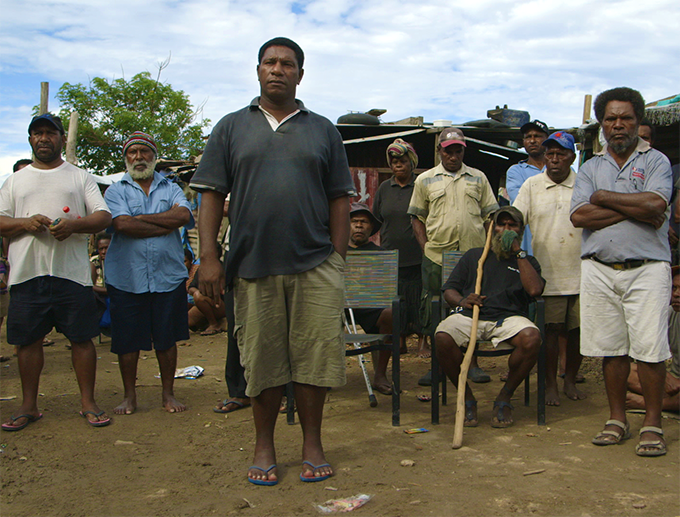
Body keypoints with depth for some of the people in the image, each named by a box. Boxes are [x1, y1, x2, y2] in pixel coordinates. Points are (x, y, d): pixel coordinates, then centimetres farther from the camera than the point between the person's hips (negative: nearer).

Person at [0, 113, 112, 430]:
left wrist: (74, 224, -16)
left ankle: (88, 403, 11)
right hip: (26, 273, 2)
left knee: (82, 338, 0)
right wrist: (26, 223, -10)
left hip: (72, 273, -2)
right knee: (28, 340, 6)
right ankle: (29, 406, 19)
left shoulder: (80, 177, 12)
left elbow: (103, 216, 3)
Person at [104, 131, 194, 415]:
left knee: (167, 338, 7)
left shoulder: (171, 189, 12)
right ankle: (129, 396, 20)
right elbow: (122, 224, -12)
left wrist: (141, 218, -9)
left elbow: (184, 215, -9)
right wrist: (166, 225, -8)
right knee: (127, 339, 5)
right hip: (127, 277, -1)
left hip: (168, 276, 1)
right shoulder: (116, 191, 7)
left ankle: (168, 394, 20)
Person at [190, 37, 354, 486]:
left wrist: (338, 258, 2)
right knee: (262, 360, 6)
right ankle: (264, 447, 21)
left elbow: (339, 199, 10)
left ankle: (312, 444, 17)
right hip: (253, 264, 0)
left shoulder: (322, 130, 13)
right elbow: (212, 196, 6)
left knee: (314, 356, 1)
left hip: (315, 264, 0)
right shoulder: (232, 127, 12)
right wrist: (209, 257, -3)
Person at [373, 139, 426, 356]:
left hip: (417, 255, -3)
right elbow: (378, 222, 15)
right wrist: (382, 248, 11)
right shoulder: (384, 188, 11)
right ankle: (400, 341, 16)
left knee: (419, 297, 0)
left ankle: (422, 341, 11)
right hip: (391, 255, 3)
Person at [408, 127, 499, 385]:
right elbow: (416, 217, 10)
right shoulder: (425, 180, 8)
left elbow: (491, 215, 13)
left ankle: (473, 364, 18)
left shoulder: (478, 178, 12)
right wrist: (425, 247, 0)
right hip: (437, 257, -1)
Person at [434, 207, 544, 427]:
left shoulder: (527, 261, 22)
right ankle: (467, 397, -7)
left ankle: (504, 398, -9)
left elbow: (535, 290, -2)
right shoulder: (474, 255, 26)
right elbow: (449, 290, 19)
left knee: (532, 338, -34)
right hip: (470, 316, 1)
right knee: (442, 337, -31)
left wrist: (518, 252, 2)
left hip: (509, 316, 0)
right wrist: (462, 300, -5)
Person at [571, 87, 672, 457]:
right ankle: (617, 419, 18)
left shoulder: (656, 161, 7)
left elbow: (655, 205, -13)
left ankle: (652, 423, 7)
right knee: (611, 348, 6)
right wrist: (634, 209, -7)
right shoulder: (590, 168, 14)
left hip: (647, 268, -2)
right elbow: (579, 216, -2)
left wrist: (604, 197, -3)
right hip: (599, 269, 3)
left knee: (649, 348, -5)